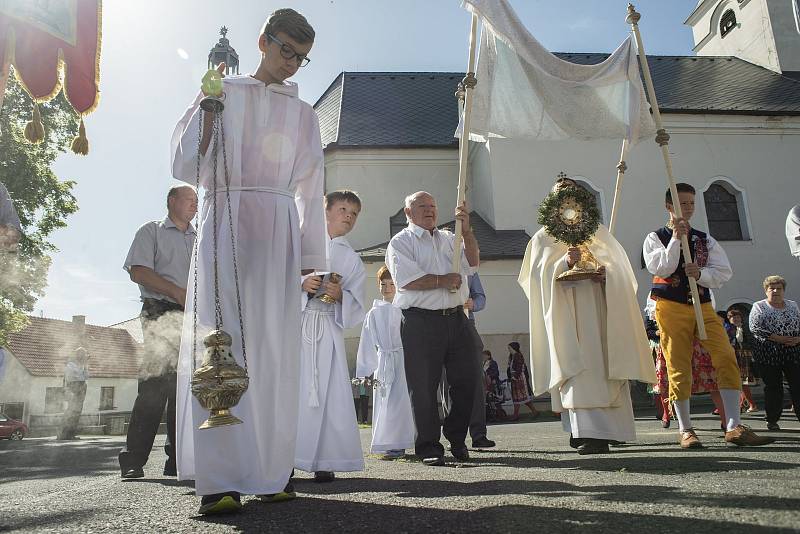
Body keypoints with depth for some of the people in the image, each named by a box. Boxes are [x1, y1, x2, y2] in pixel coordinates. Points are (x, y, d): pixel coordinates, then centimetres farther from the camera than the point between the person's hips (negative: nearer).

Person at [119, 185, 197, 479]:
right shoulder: (152, 231, 9)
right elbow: (138, 271, -4)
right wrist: (179, 293, -13)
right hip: (161, 312, -5)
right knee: (155, 383, -13)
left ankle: (178, 459, 8)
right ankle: (133, 460, -5)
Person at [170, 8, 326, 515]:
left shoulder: (303, 113, 21)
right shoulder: (222, 93, 15)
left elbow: (310, 190, 17)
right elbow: (186, 165, 8)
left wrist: (311, 257, 10)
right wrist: (209, 109, -7)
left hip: (278, 230, 2)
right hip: (225, 220, -2)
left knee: (274, 346, -4)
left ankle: (272, 471, 1)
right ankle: (219, 477, -11)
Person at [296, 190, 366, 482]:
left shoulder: (352, 259, 18)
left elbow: (356, 306, 12)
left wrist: (340, 295, -9)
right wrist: (301, 283, -12)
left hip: (328, 327, 2)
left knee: (330, 391, -6)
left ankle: (324, 460, 2)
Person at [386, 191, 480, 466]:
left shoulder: (448, 238, 20)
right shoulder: (401, 242, 4)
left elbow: (472, 263, 7)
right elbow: (406, 280, -11)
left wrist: (466, 230, -4)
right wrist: (443, 280, -8)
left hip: (456, 318, 5)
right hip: (421, 321, -5)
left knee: (467, 379, 7)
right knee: (424, 386, -1)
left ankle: (456, 437, 27)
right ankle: (429, 446, 12)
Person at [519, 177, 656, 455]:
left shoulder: (598, 231, 19)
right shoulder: (544, 237, 13)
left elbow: (619, 265, 11)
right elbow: (541, 273, -2)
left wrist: (606, 273, -11)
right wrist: (565, 262, -20)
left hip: (598, 305, 2)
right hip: (566, 310, -2)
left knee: (602, 365, -3)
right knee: (578, 367, -12)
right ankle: (591, 432, -15)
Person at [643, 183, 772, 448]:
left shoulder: (705, 240, 15)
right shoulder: (656, 237, 6)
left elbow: (724, 272, 5)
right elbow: (660, 269, -11)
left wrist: (700, 273, -14)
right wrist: (676, 238, -14)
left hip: (703, 306, 3)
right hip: (671, 307, -3)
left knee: (726, 358, -12)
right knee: (679, 368, -3)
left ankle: (734, 427, -7)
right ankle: (685, 430, 8)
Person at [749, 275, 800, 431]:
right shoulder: (759, 307, 3)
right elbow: (754, 328, -9)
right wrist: (777, 338, -18)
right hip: (769, 355, -3)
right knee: (773, 387, 1)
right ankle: (772, 420, 9)